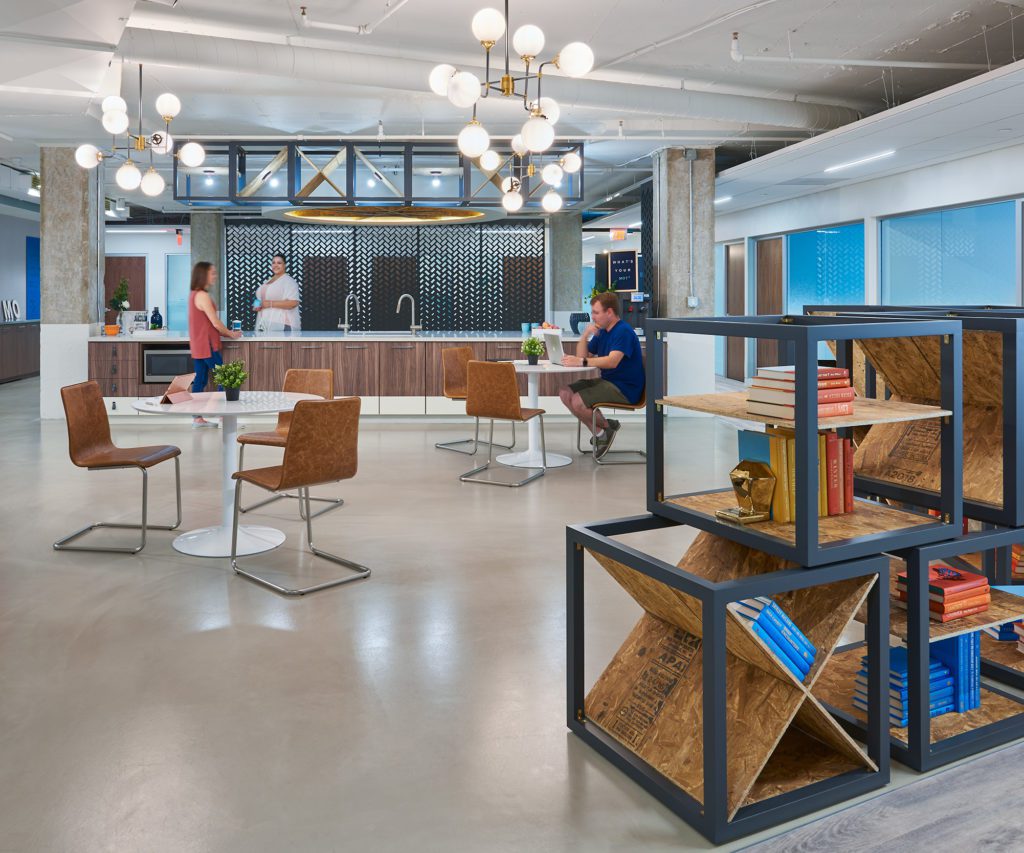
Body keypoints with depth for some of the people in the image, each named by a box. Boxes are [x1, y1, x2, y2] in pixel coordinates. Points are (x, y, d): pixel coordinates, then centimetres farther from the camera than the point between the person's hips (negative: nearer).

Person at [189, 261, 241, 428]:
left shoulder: (194, 294, 14)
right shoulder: (203, 296, -17)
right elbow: (215, 322, -17)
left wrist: (226, 333, 13)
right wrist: (231, 334, -2)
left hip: (198, 346, 10)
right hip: (207, 346, -10)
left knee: (200, 380, 10)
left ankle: (197, 418, 13)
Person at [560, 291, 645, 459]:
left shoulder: (623, 332, -15)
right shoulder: (602, 332, 14)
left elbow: (612, 361, -30)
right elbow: (582, 356, 11)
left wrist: (582, 362, -35)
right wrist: (586, 335, -5)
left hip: (625, 388, -10)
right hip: (606, 381, 10)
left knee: (578, 401, -24)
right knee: (565, 393, -3)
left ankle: (606, 426, 4)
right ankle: (600, 433, 0)